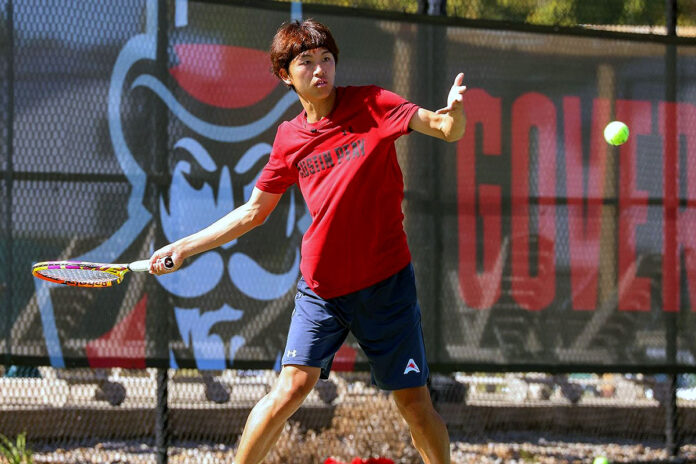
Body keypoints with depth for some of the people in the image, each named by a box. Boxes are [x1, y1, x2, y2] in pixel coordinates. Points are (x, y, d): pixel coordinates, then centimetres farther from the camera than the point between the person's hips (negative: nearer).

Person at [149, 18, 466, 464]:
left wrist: (454, 113, -38)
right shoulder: (290, 138, 4)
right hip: (321, 287, 2)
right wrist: (184, 247, 11)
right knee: (292, 387, -11)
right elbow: (253, 211, 15)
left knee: (414, 402, 0)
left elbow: (447, 129, -14)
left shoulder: (371, 105, -5)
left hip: (386, 282, -1)